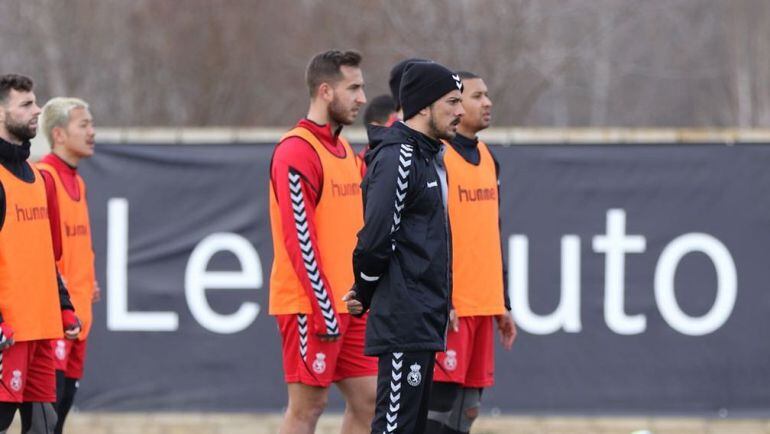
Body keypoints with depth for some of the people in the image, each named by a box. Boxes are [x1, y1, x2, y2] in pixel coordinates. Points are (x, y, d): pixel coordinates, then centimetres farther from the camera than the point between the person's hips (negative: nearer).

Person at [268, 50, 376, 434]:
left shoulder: (343, 149, 16)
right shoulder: (296, 151, -13)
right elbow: (298, 238, -18)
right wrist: (324, 308, -20)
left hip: (349, 304, 9)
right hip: (311, 304, -9)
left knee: (366, 399, 6)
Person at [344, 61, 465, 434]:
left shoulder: (428, 158, 18)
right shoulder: (397, 158, -15)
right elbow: (376, 237, -20)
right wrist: (365, 295, -6)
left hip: (425, 324, 10)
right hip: (403, 325, -10)